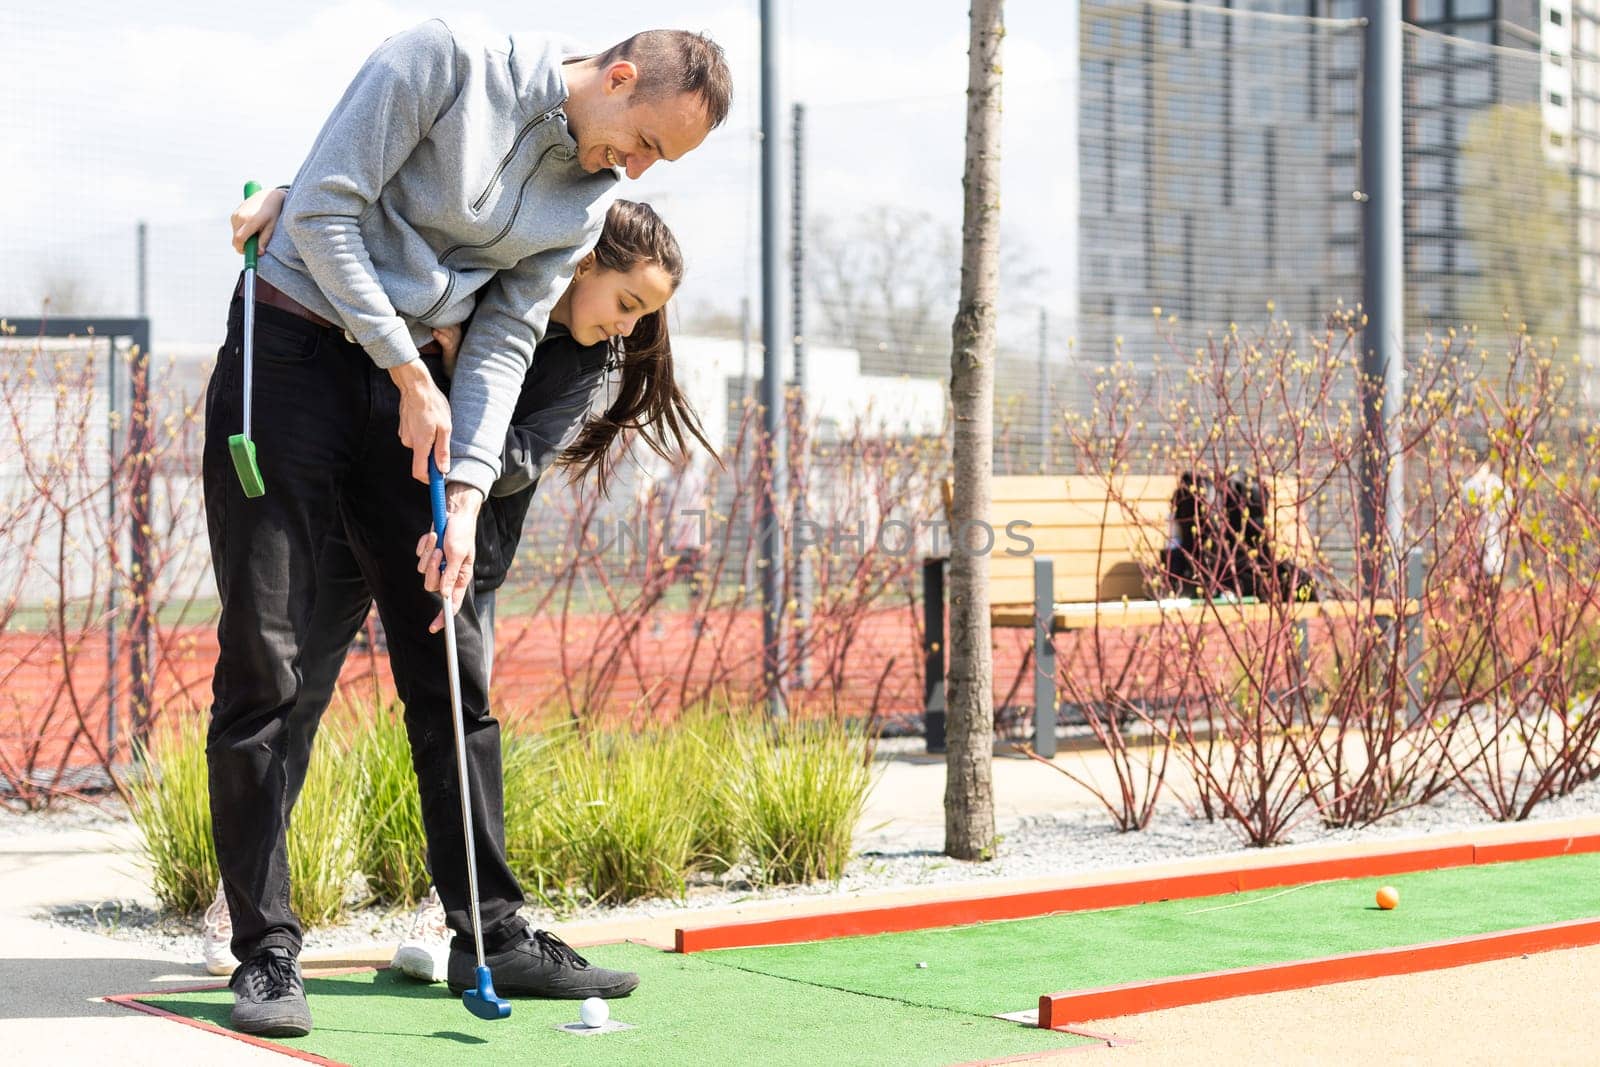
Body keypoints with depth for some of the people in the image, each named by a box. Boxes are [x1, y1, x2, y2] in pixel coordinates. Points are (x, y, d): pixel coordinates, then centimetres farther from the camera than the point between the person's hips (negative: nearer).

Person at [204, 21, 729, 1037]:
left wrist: (467, 496, -11)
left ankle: (492, 934, 13)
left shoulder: (591, 200, 4)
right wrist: (411, 373, -16)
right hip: (293, 353, -6)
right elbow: (322, 210, -17)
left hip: (414, 378, 6)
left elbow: (505, 342, 1)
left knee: (452, 668, 5)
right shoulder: (444, 59, -15)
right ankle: (266, 952, 1)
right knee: (263, 664, -6)